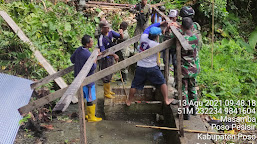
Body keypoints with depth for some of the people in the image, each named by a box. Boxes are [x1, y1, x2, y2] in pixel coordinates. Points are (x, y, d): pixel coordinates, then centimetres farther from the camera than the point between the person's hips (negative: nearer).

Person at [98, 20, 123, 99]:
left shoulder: (110, 32, -5)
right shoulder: (101, 38, -26)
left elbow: (121, 37, 2)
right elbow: (103, 51, -27)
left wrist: (121, 33, -21)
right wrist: (114, 55, -33)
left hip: (111, 57, 8)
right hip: (105, 59, -8)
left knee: (110, 75, 21)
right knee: (106, 77, 3)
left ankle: (108, 90, 38)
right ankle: (106, 93, 19)